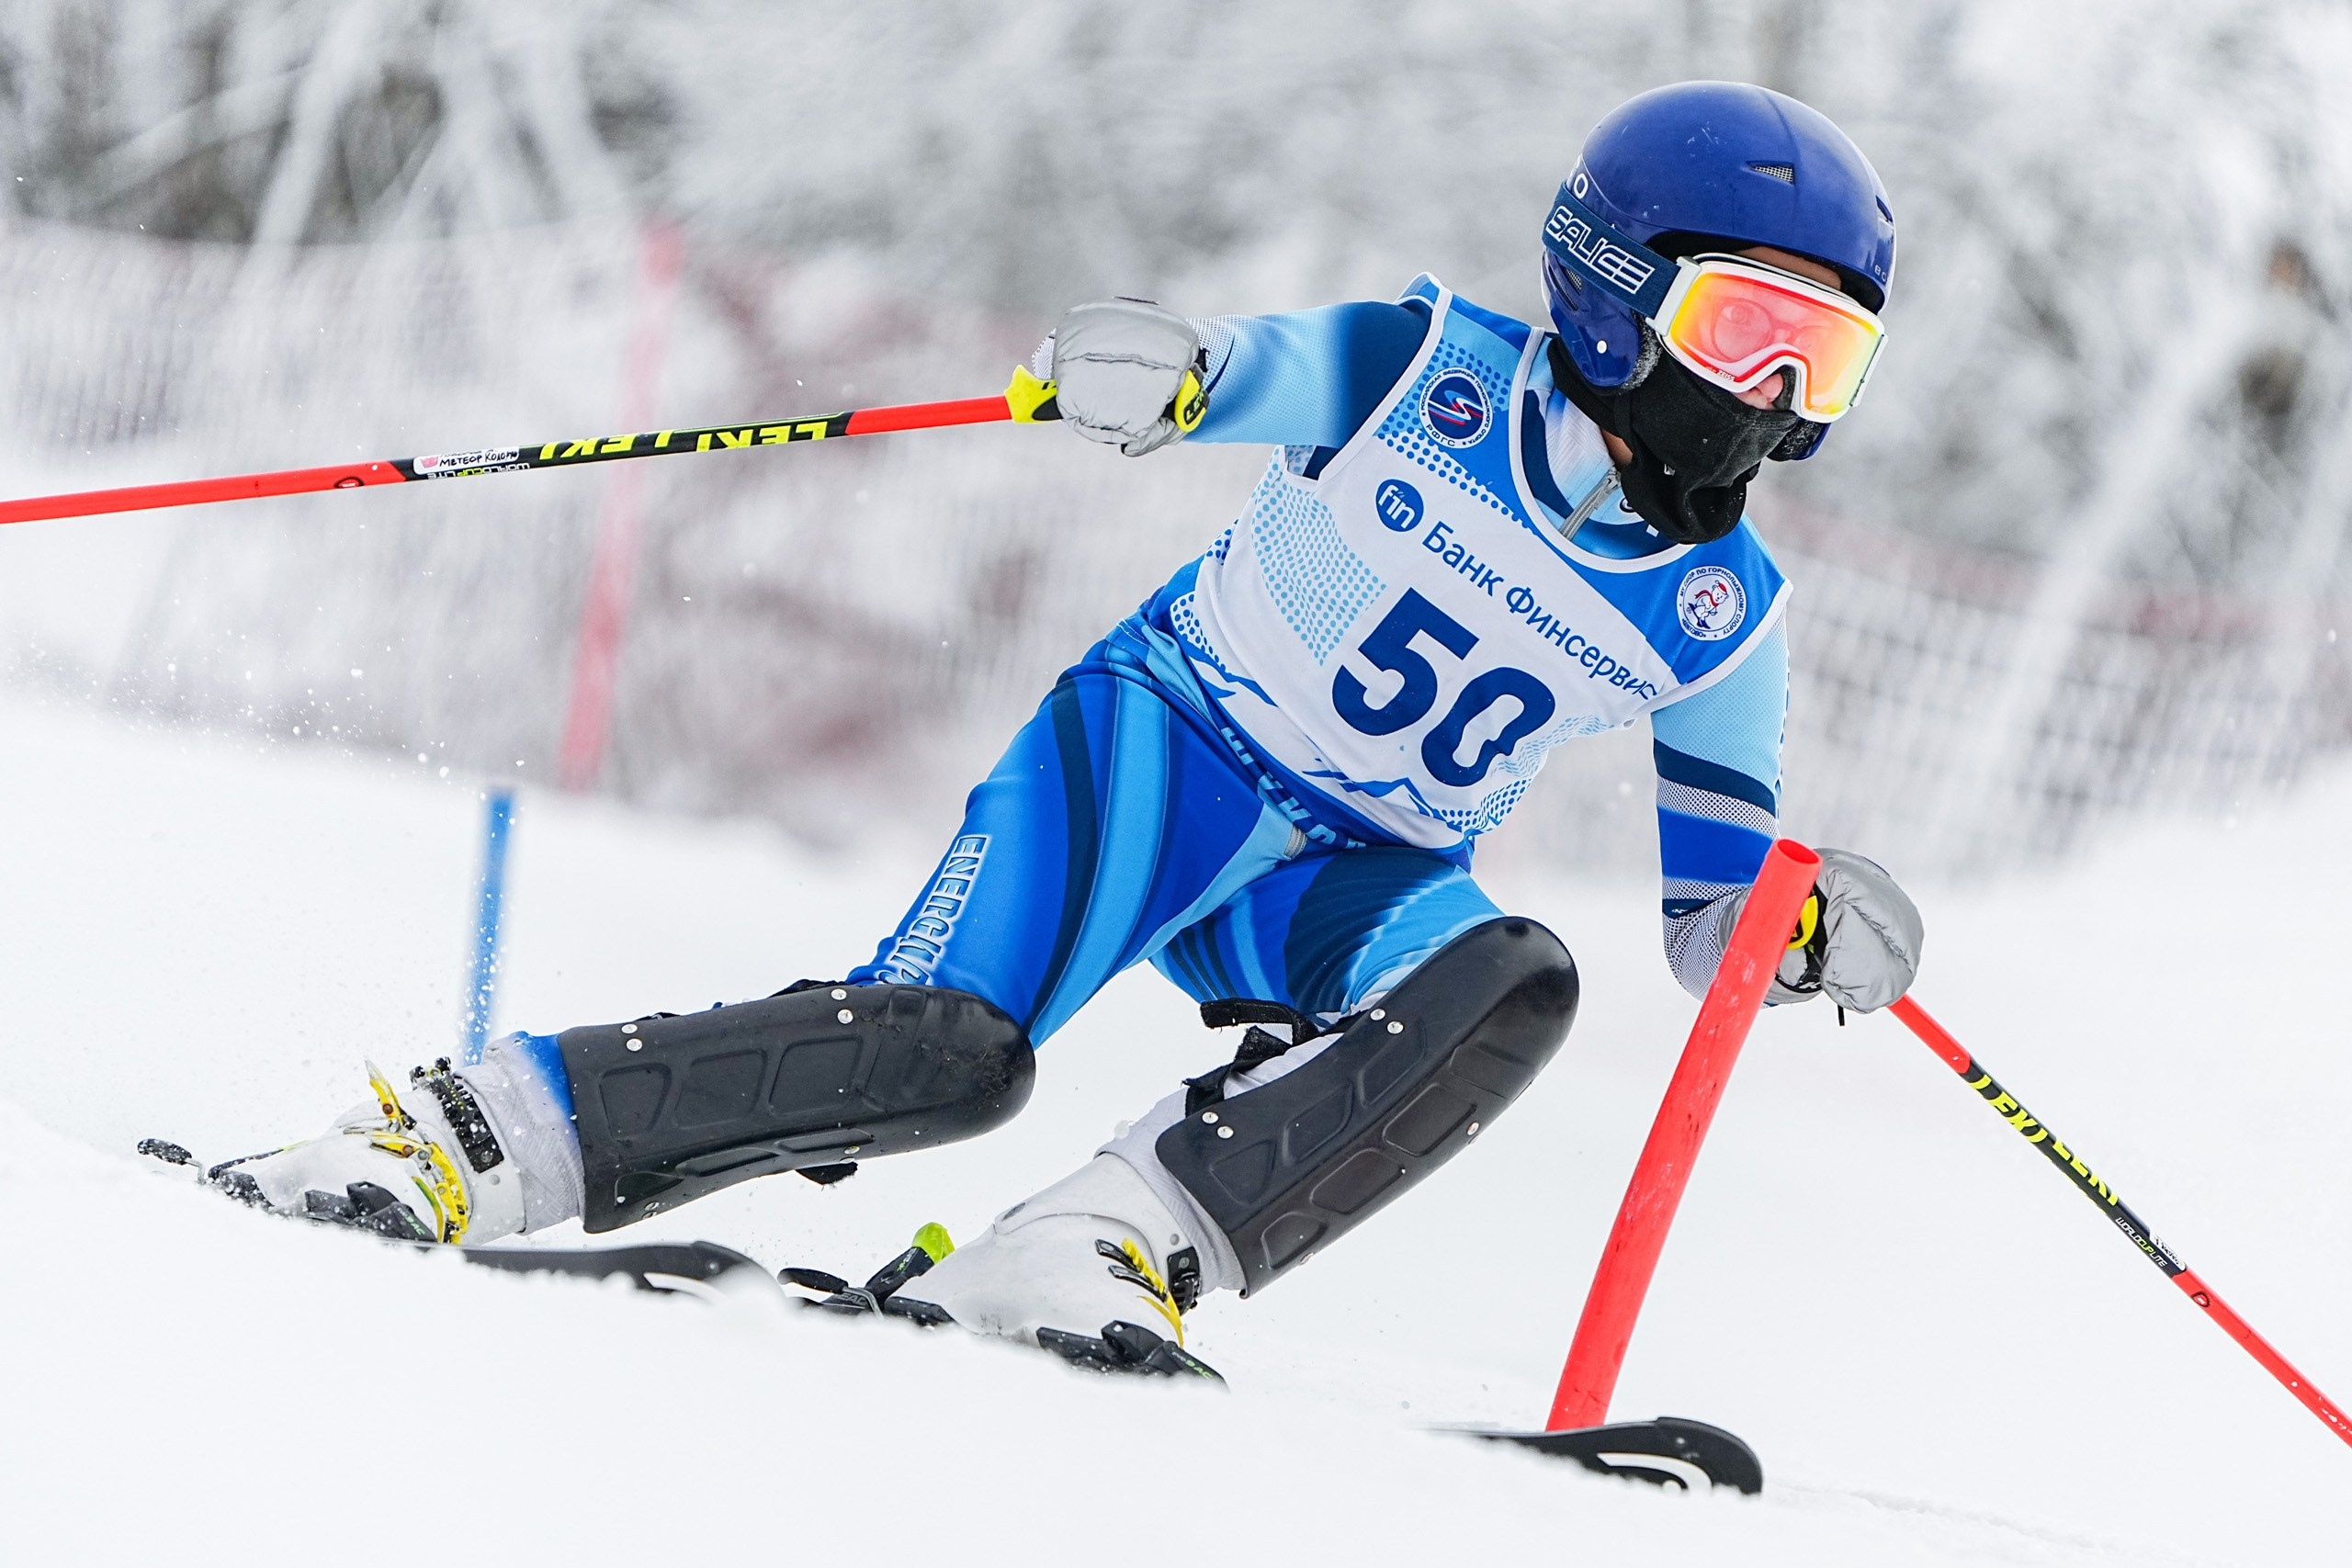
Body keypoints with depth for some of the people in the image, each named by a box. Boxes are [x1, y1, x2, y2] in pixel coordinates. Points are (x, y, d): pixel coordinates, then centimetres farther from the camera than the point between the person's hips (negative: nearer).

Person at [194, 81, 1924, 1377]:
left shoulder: (1721, 616, 0)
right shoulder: (1432, 374, -7)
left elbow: (1711, 922, 6)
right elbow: (1246, 369, -11)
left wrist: (1805, 929, -17)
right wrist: (1150, 364, -36)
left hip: (1362, 885, 3)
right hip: (1176, 736, -3)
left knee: (1511, 982, -31)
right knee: (948, 1047, -27)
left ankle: (1102, 1255, -39)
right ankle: (467, 1140, -16)